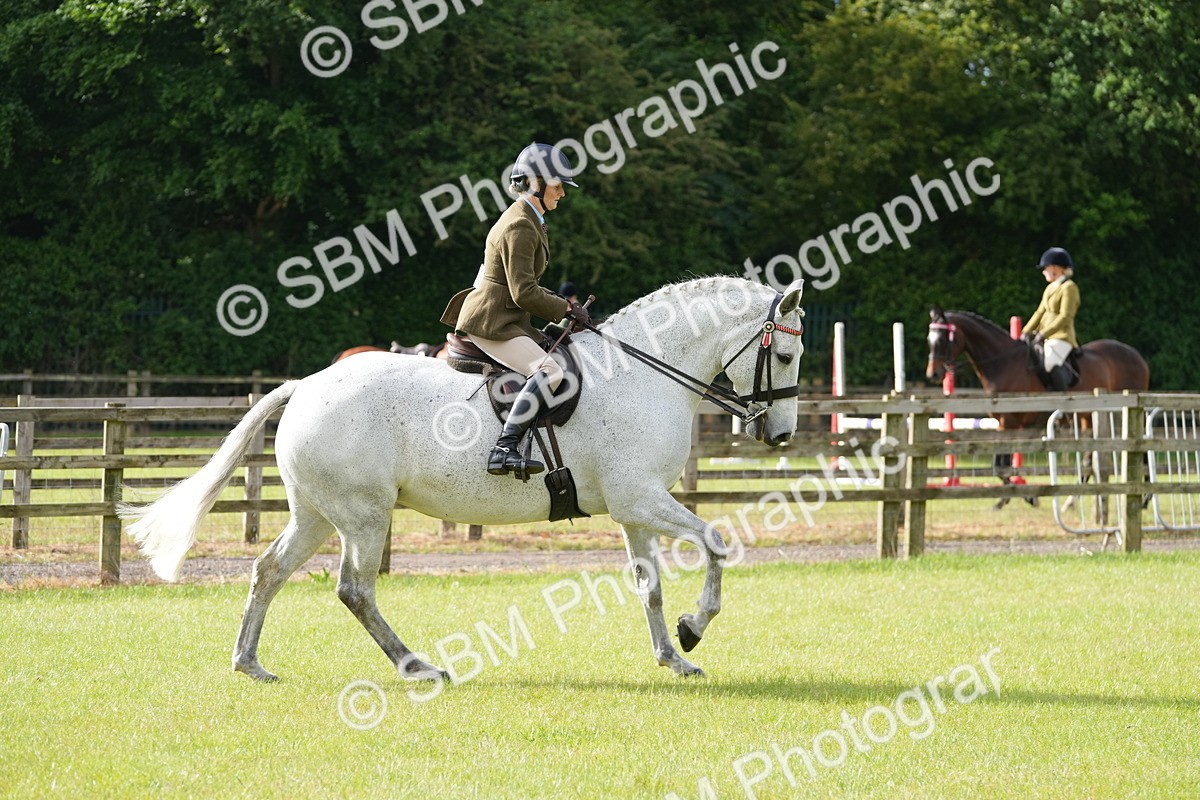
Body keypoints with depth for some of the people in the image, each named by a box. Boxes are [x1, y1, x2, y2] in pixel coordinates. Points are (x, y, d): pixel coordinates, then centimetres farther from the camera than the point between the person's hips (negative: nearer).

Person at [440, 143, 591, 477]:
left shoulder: (528, 222, 18)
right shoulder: (520, 227, -15)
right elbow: (524, 293, -20)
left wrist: (563, 304, 12)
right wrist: (567, 310, -9)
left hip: (508, 320, 11)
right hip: (491, 323, -11)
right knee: (549, 371, -26)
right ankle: (504, 450, -35)